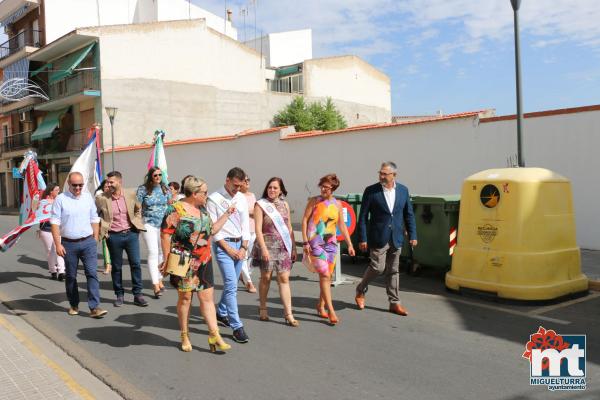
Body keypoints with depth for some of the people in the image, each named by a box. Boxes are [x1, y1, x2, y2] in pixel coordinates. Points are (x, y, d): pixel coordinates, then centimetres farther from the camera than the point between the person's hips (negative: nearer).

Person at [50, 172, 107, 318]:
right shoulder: (60, 199, -3)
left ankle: (94, 307, -8)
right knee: (70, 276, 10)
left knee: (92, 273, -7)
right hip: (69, 244, -1)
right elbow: (55, 223, -5)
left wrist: (95, 240, 7)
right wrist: (58, 244, -10)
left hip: (88, 242, 1)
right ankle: (74, 305, 25)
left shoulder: (88, 197, 6)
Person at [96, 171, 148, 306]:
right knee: (116, 267, 8)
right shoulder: (101, 198, -5)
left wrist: (137, 224, 6)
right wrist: (103, 230, -1)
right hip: (114, 236, -1)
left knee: (135, 264, 1)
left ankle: (138, 295, 11)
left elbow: (138, 209, 17)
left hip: (131, 234, 1)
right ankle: (119, 295, 22)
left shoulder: (131, 194, 0)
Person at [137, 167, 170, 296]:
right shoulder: (143, 189, -2)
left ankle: (160, 280, 25)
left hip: (164, 224, 4)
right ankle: (156, 286, -10)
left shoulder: (165, 189, 7)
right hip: (149, 224, -4)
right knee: (153, 253, -9)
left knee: (162, 253, 10)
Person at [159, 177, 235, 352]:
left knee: (207, 297, 3)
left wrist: (226, 214, 16)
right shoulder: (176, 210, -11)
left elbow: (211, 229, 20)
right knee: (185, 297, 6)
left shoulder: (202, 209, 12)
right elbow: (165, 234, -13)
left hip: (204, 262, 6)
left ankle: (214, 335, 5)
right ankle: (184, 336, 21)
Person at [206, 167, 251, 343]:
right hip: (223, 244, -6)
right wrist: (228, 248, -11)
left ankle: (221, 313, 35)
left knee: (231, 284, 15)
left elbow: (245, 223, 11)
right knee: (231, 285, -11)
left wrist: (244, 247, 1)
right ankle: (237, 326, -9)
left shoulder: (241, 198, 10)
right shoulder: (214, 199, -7)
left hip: (239, 244, 6)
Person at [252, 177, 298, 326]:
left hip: (284, 247, 3)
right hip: (268, 245, -3)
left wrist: (294, 247, 10)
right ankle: (263, 309, 24)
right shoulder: (260, 205, -1)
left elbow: (289, 228, 14)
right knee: (266, 277, 7)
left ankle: (288, 314, -2)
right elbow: (258, 229, -8)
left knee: (284, 279, -1)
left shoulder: (284, 204, 12)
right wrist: (263, 248, -16)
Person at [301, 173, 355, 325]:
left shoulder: (337, 204, 7)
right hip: (315, 243, -4)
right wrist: (305, 242, -11)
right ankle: (331, 311, -10)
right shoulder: (314, 201, -3)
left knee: (327, 276, 10)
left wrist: (349, 244, 9)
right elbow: (305, 220, -3)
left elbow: (342, 225, 13)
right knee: (325, 275, -11)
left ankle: (321, 306, 27)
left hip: (331, 243, 4)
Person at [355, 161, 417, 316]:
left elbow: (409, 214, 10)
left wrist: (412, 235, 4)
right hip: (378, 238, -4)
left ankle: (394, 303, 19)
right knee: (378, 267, -4)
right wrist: (362, 238, -9)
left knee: (393, 270, 10)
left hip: (396, 238, 4)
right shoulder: (371, 191, -7)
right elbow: (363, 216, -6)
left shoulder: (403, 190, 4)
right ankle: (360, 290, 21)